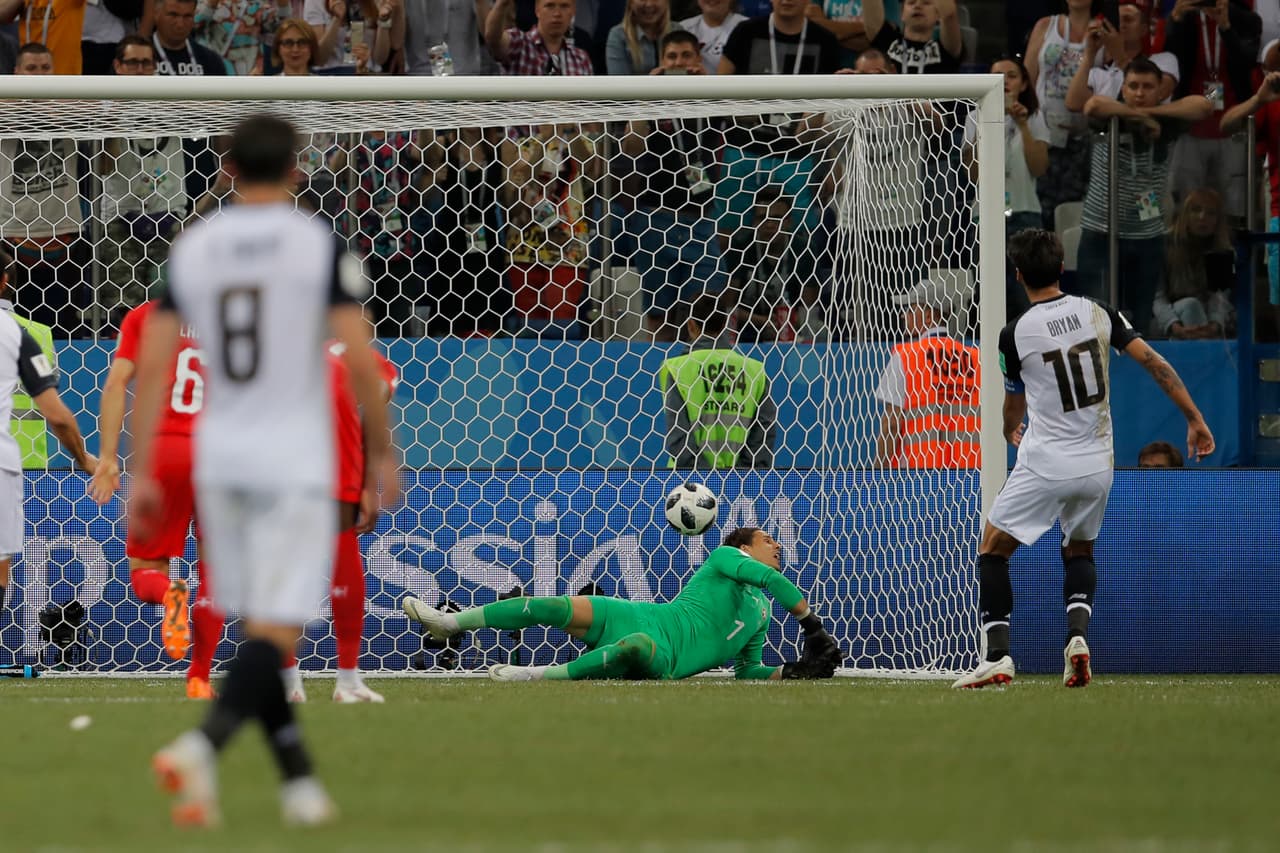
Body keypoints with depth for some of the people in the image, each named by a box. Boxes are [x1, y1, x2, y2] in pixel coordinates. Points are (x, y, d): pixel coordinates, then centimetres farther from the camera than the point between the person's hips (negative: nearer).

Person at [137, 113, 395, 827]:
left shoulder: (191, 248, 4)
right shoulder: (320, 245, -6)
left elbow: (152, 364, 1)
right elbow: (361, 359, -10)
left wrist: (141, 473, 4)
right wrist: (382, 450, 2)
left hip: (219, 460, 4)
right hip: (295, 460, -4)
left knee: (257, 627, 15)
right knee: (276, 631, -8)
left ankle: (299, 779, 17)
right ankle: (203, 745, -32)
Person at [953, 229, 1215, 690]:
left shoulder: (1015, 335, -9)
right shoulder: (1098, 313, -2)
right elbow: (1154, 363, -5)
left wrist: (1012, 432, 33)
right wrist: (1195, 420, 1)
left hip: (1045, 463, -4)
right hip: (1097, 463, 4)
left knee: (993, 550, 9)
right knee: (1079, 551, 25)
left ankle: (997, 656, -4)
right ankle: (1077, 635, -1)